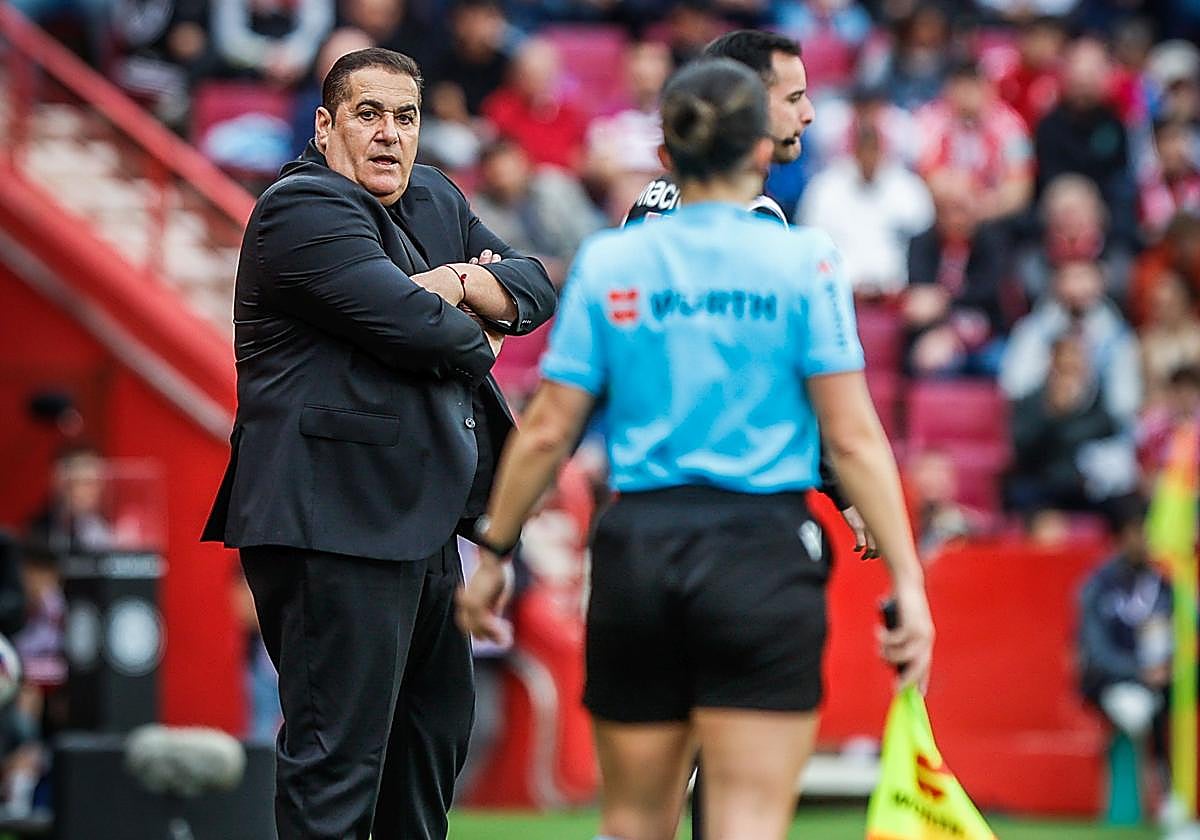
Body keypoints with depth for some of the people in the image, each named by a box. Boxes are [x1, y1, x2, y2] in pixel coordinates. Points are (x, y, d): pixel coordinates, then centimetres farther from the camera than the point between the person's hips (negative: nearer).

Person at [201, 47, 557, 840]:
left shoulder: (435, 202, 18)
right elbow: (411, 323, -22)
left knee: (439, 722, 19)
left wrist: (463, 285, -9)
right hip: (337, 519, -10)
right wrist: (477, 343, -1)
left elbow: (537, 286, 13)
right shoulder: (304, 209, -12)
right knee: (339, 748, -11)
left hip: (421, 520, 10)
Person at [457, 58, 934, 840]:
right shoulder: (804, 261, -3)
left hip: (637, 549, 3)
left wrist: (493, 553, 16)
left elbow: (547, 431, 5)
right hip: (764, 555, -3)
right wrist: (907, 579, -4)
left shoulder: (608, 262, 4)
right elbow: (853, 438, -6)